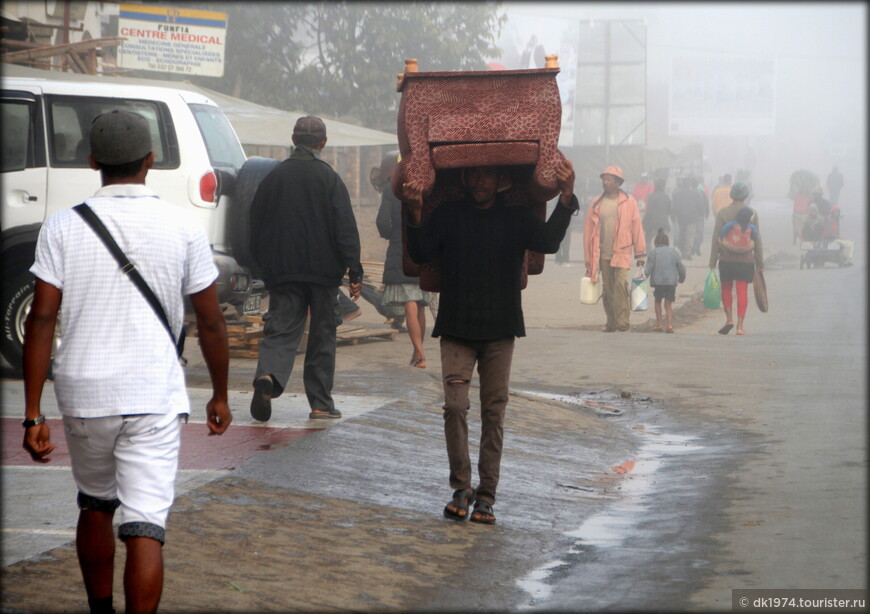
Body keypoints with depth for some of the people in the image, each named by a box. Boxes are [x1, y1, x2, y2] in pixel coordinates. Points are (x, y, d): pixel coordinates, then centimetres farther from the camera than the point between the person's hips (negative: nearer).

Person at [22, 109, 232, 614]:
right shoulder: (182, 227, -3)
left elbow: (42, 320, -8)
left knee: (95, 505, 23)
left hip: (83, 392, 2)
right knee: (145, 525, -4)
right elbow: (211, 321, 1)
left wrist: (33, 412, -5)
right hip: (156, 397, -2)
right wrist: (220, 396, 14)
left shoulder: (63, 228, -3)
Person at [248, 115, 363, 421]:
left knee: (281, 330, 1)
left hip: (282, 271, 2)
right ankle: (321, 402, 10)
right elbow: (345, 228, -9)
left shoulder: (273, 177, 5)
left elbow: (256, 224, 10)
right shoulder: (328, 178, -6)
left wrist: (264, 266, 20)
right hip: (322, 270, -2)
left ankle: (267, 375, -28)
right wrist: (354, 272, -7)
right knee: (322, 334, 7)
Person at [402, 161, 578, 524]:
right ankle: (461, 487, -1)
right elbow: (421, 253, -3)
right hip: (456, 329, -1)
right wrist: (415, 214, -19)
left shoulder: (516, 219, 8)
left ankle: (486, 495, 5)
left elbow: (548, 242, -8)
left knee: (494, 412, 1)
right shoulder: (448, 216, 7)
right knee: (455, 405, -11)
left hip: (500, 330, 1)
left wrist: (566, 200, -20)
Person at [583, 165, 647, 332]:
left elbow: (636, 227, 5)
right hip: (603, 254, 3)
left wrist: (640, 254, 4)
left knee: (621, 284, -18)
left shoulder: (628, 202, 2)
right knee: (607, 290, 5)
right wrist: (589, 261, 10)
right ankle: (611, 323, 15)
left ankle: (622, 322, -17)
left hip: (622, 252, -3)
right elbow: (589, 231, 12)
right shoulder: (596, 204, 8)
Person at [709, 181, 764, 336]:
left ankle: (729, 319, 5)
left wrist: (713, 260, 3)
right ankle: (740, 326, -1)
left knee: (726, 289, 15)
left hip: (726, 258, 0)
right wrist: (760, 262, 10)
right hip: (746, 259, 0)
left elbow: (716, 238, -2)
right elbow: (757, 239, 3)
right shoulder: (752, 214, 0)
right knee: (742, 291, 2)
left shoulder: (722, 213, -3)